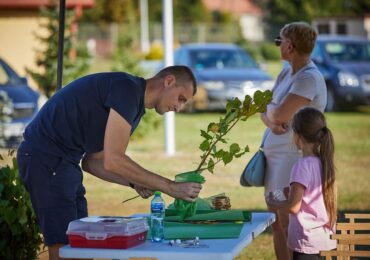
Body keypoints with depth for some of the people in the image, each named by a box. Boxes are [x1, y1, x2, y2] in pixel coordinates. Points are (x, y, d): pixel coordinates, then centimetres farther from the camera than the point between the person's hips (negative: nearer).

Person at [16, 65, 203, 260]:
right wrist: (170, 187, -17)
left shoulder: (135, 106, 15)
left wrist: (134, 183, 2)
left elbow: (92, 161, 16)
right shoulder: (127, 89, -16)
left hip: (62, 161, 10)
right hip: (46, 158, -10)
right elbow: (113, 161, -23)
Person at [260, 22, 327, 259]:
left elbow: (280, 114, -23)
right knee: (277, 224, 11)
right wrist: (272, 122, -11)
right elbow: (265, 112, 11)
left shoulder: (309, 78, -16)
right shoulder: (286, 73, 12)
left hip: (295, 157, -9)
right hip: (275, 153, 9)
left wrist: (270, 110, 0)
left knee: (289, 225, -9)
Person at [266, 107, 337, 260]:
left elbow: (293, 206, -19)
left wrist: (272, 204, -3)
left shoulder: (302, 166, -17)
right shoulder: (324, 163, 7)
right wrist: (292, 193, 22)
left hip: (307, 242, -9)